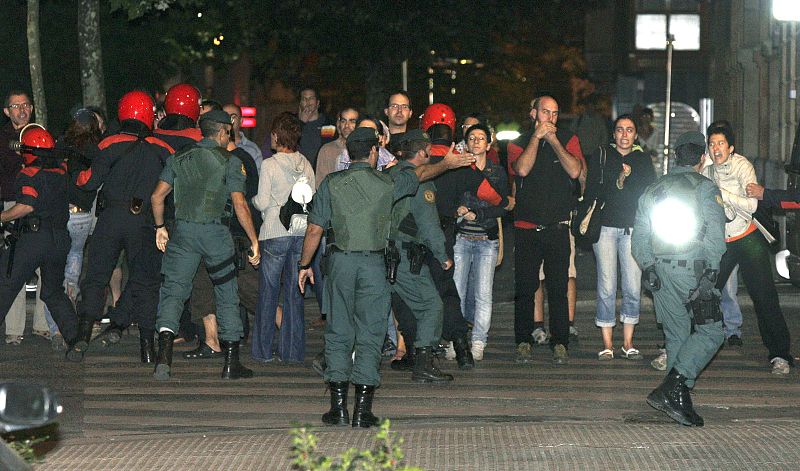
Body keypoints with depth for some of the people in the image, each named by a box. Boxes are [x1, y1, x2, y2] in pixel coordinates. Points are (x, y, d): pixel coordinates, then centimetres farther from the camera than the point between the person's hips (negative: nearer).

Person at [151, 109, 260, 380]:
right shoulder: (229, 161, -2)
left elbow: (157, 196, 7)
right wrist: (254, 240, -3)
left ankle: (164, 355, -17)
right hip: (215, 231, -2)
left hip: (183, 231, 2)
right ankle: (231, 364, 14)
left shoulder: (180, 159, 9)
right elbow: (240, 205, -8)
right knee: (227, 295, 10)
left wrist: (160, 227, 20)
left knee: (173, 290, 3)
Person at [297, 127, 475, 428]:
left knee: (338, 333, 8)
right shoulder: (387, 184, 1)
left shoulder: (331, 183, 1)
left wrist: (304, 264, 12)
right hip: (373, 263, -1)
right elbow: (421, 174, 20)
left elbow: (315, 229, 1)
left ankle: (339, 406, 5)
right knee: (370, 335, 3)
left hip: (341, 261, 1)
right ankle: (362, 409, 0)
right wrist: (446, 164, 39)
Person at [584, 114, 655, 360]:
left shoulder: (643, 159, 14)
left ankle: (628, 343, 8)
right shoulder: (601, 155, 10)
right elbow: (591, 191, 4)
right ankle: (607, 344, 2)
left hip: (633, 229, 2)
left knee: (633, 288, -2)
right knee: (607, 287, -4)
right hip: (605, 226, -2)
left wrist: (624, 181, -5)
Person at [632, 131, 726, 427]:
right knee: (710, 332, -3)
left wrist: (649, 269, 10)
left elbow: (638, 238, 13)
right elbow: (715, 236, -13)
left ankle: (680, 402, 11)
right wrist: (710, 273, -11)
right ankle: (672, 388, -18)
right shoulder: (705, 188, -2)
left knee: (676, 336, 13)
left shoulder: (653, 190, 16)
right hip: (692, 269, -6)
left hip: (659, 270, 6)